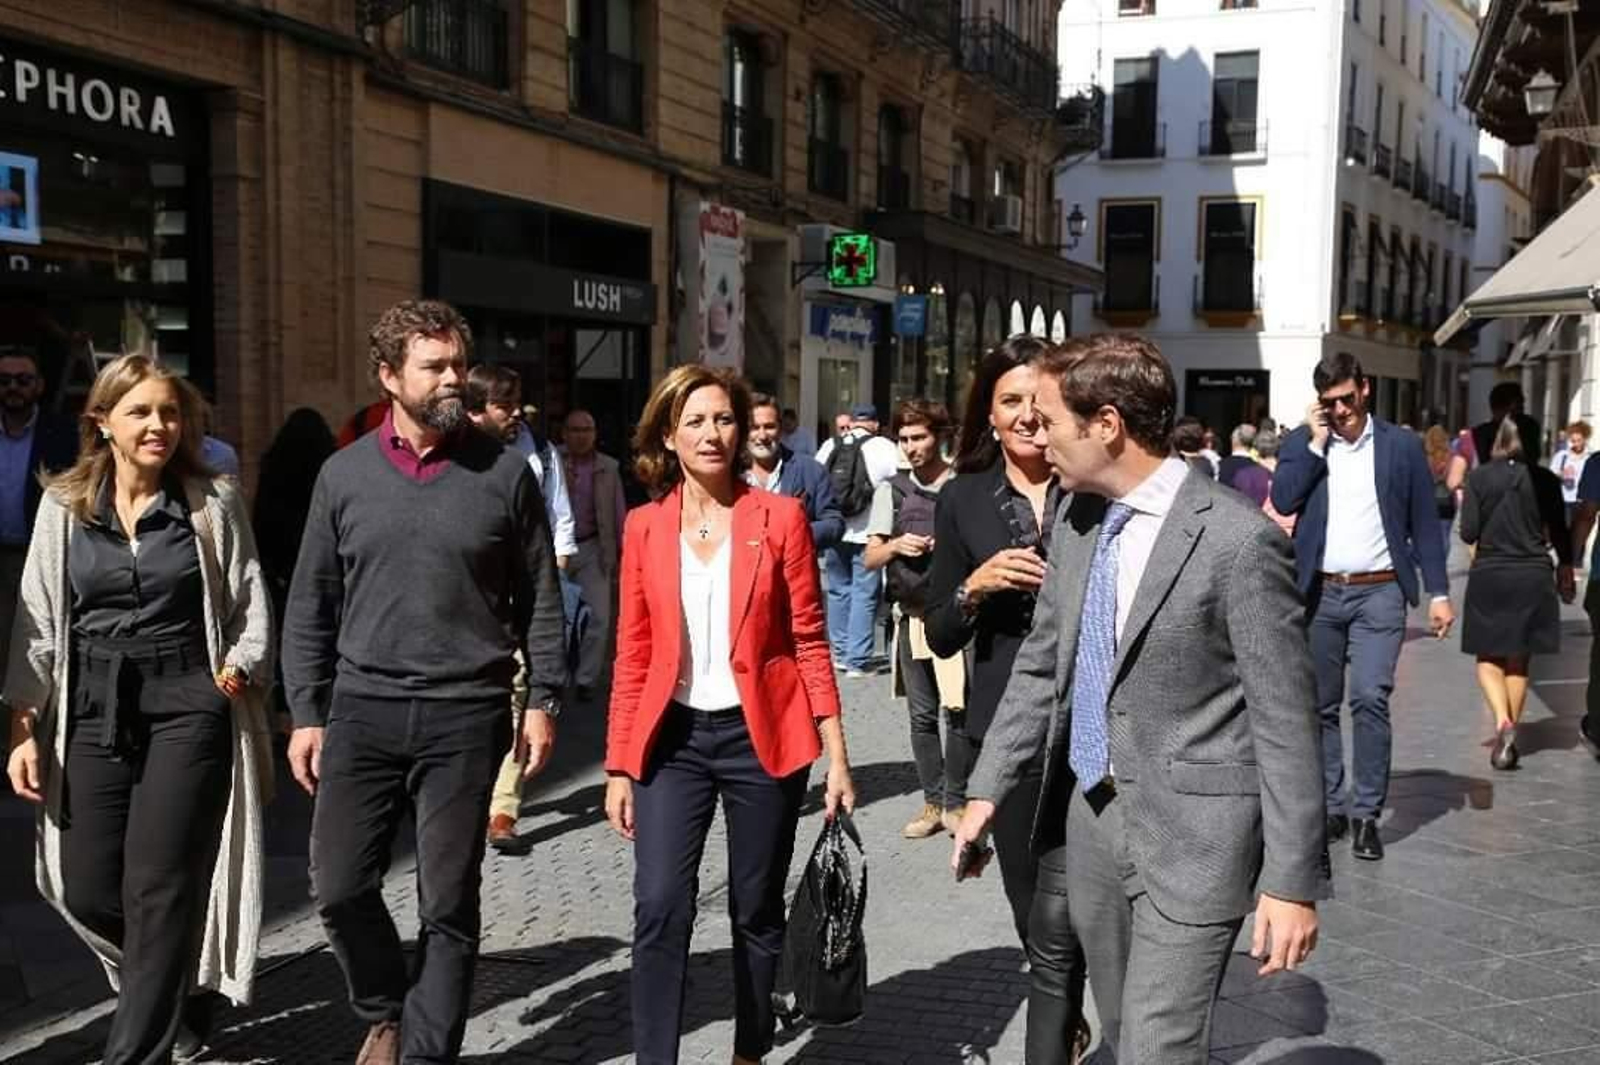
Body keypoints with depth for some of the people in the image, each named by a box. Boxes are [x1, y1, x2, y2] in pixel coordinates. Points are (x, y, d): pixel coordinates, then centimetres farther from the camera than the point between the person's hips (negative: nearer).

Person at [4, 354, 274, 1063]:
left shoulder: (214, 502, 0)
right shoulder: (63, 506, 5)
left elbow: (251, 605, 4)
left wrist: (243, 666, -14)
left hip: (187, 706, -3)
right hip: (93, 710, 3)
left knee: (158, 890, -5)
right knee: (87, 891, 6)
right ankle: (181, 990, 34)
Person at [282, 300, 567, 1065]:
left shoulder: (505, 471, -1)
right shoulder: (344, 473, 4)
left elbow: (538, 598, 3)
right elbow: (310, 606, 8)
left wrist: (542, 699, -2)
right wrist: (306, 712, 4)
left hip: (466, 716, -2)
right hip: (363, 710, 2)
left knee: (448, 905, 6)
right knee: (338, 885, 5)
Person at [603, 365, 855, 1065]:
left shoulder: (780, 517, -4)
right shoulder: (644, 526, 2)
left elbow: (809, 642, -2)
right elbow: (633, 657, 5)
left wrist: (836, 754, -5)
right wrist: (619, 766, 3)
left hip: (762, 737, -1)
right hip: (674, 737, 1)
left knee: (757, 914, 11)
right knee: (660, 907, -11)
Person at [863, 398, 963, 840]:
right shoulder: (891, 490, 9)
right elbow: (870, 558, 7)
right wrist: (895, 546, -13)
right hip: (912, 616, 3)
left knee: (957, 710, -5)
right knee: (922, 714, 7)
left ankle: (955, 802, 10)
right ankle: (932, 803, 17)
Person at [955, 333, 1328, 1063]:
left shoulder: (1238, 539, -16)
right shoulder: (1075, 523, 4)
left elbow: (1284, 718, -14)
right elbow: (1040, 667, 13)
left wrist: (1293, 879, -14)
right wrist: (988, 787, 8)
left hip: (1189, 832, -7)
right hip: (1087, 815, 7)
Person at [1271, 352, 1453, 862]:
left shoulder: (1402, 445, 2)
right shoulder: (1302, 442, 5)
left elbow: (1424, 523, 4)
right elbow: (1282, 500, -11)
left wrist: (1439, 593, -1)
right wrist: (1317, 442, -12)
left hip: (1379, 593, -2)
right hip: (1319, 593, 2)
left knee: (1370, 698, -12)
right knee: (1321, 705, 8)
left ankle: (1366, 812, -1)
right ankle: (1330, 806, 20)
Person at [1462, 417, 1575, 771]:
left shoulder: (1479, 478, -7)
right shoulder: (1546, 480, -3)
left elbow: (1468, 533, -8)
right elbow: (1560, 534, 3)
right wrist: (1566, 569, 18)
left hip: (1489, 576, -2)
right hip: (1534, 578, 2)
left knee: (1489, 659, 7)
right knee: (1519, 661, 14)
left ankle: (1503, 722, -15)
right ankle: (1510, 735, 17)